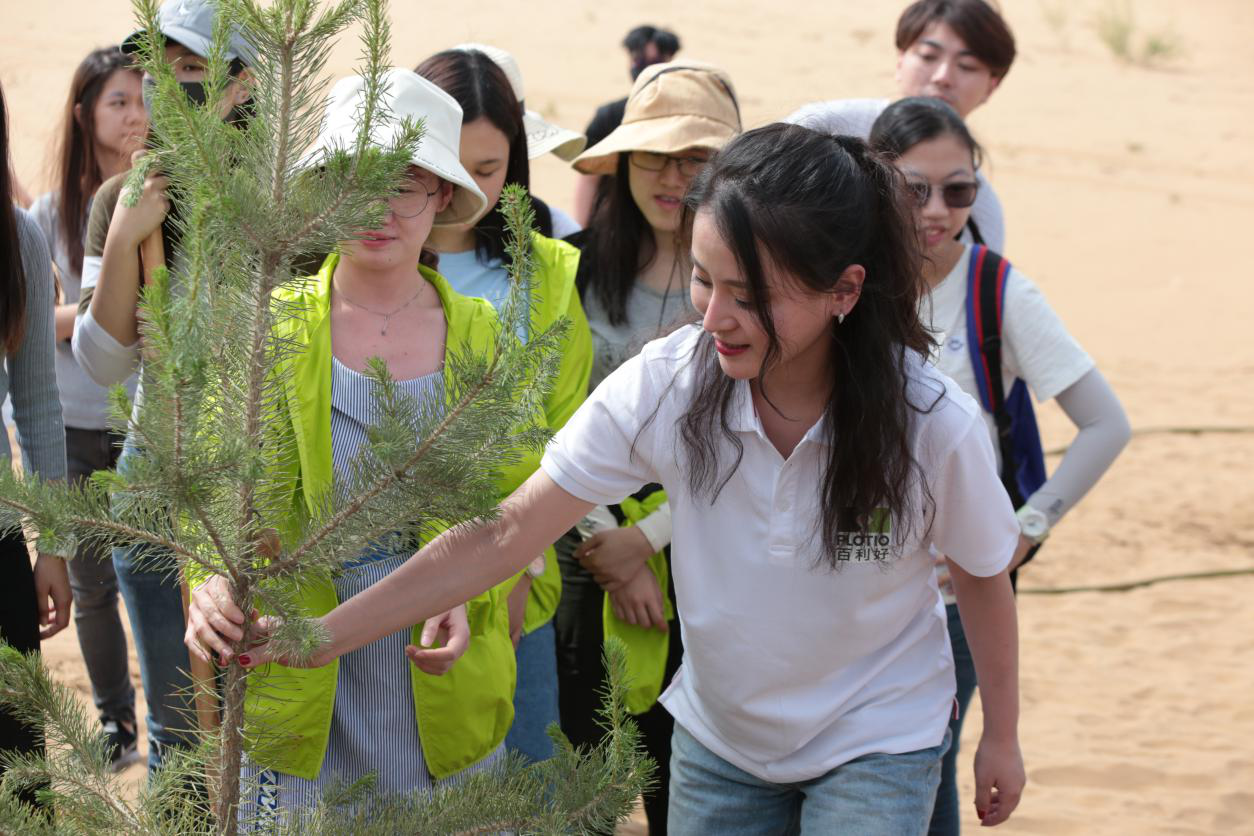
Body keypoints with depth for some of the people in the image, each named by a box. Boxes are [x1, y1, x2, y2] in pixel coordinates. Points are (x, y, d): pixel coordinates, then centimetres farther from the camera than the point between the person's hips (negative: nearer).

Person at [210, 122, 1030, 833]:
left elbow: (984, 576, -6)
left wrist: (1001, 736, 7)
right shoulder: (665, 385, -22)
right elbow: (505, 532, -18)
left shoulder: (933, 421, -25)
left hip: (876, 747, -2)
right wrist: (318, 635, -22)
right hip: (718, 736, 2)